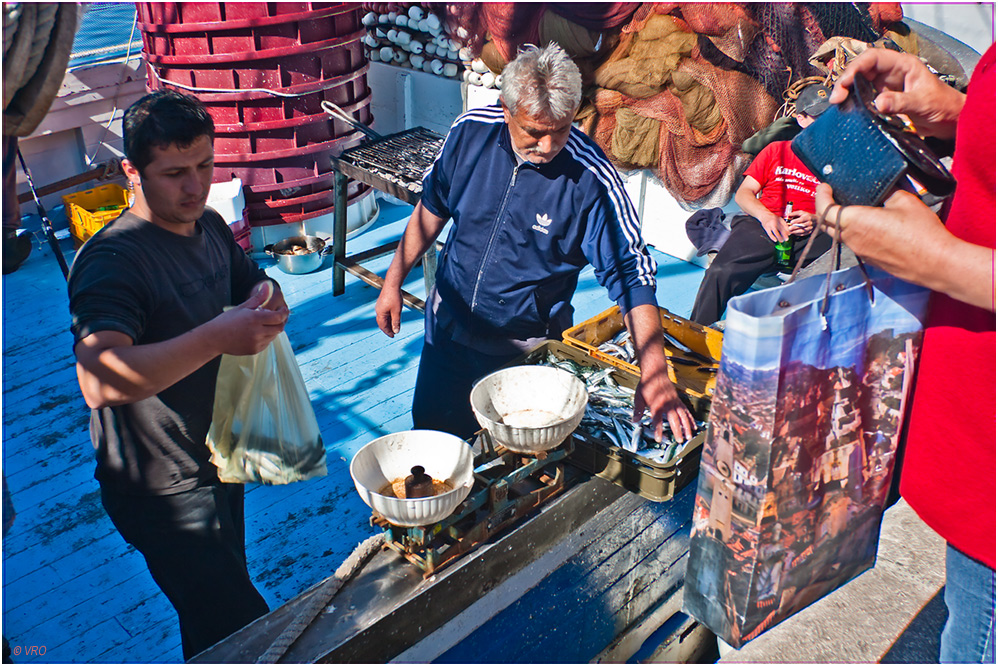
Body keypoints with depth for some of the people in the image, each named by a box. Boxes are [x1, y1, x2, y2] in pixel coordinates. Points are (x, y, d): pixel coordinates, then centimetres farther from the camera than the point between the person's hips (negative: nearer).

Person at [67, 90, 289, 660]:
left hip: (218, 457, 8)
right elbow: (100, 382, -40)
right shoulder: (111, 260, -26)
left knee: (220, 607, 27)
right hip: (162, 488, -8)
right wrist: (216, 338, -47)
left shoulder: (210, 227, 0)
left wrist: (266, 297, -8)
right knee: (241, 632, 0)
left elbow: (249, 283, 17)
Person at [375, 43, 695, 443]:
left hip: (527, 347, -3)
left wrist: (654, 374, -34)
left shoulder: (591, 179, -25)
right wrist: (393, 281, 5)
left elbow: (631, 275, -24)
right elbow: (432, 208, 3)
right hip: (449, 325, 4)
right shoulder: (472, 131, -14)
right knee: (430, 430, 20)